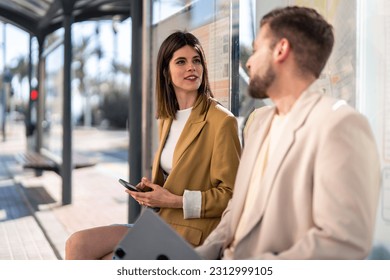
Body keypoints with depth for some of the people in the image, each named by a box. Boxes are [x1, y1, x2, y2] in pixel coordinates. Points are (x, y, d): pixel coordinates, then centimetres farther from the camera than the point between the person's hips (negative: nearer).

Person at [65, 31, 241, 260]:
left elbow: (231, 194, -11)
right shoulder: (167, 120, 13)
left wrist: (175, 201, -17)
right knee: (77, 244, -9)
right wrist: (151, 190, 2)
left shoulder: (222, 121, -12)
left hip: (188, 235, -7)